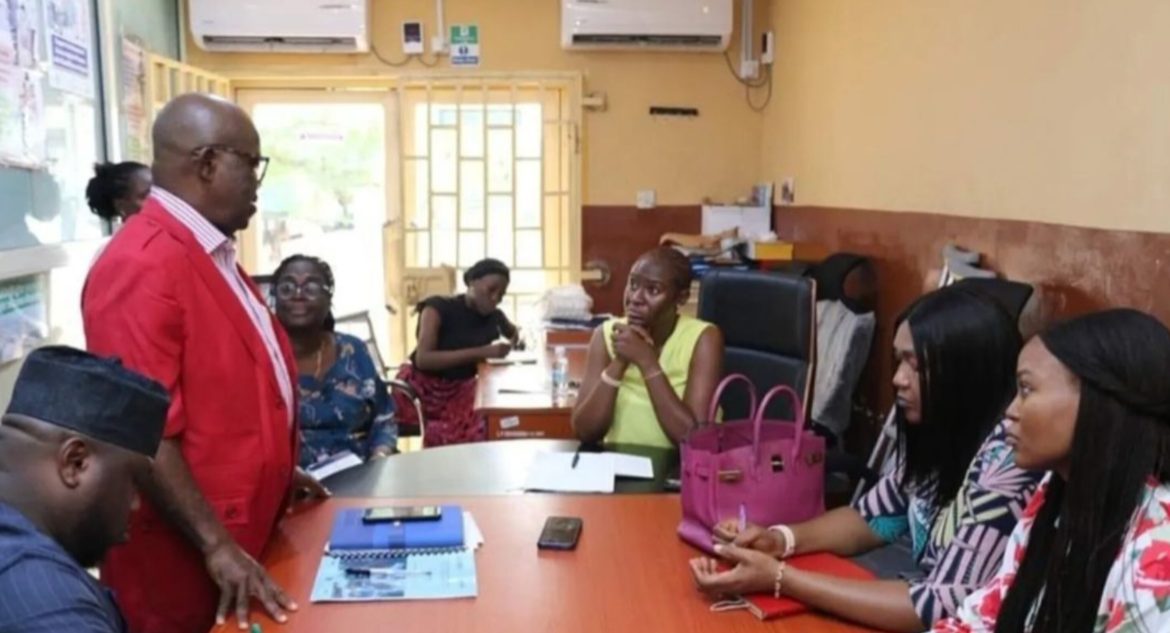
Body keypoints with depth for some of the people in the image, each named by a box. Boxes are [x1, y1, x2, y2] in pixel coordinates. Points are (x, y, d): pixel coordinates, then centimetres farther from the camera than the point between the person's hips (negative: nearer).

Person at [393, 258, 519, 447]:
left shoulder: (494, 316, 2)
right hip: (421, 388, -4)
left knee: (480, 432, -22)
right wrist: (482, 352, -28)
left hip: (460, 390, 4)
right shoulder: (438, 308, -12)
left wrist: (512, 343, 0)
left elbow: (514, 332, 26)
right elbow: (423, 359, -25)